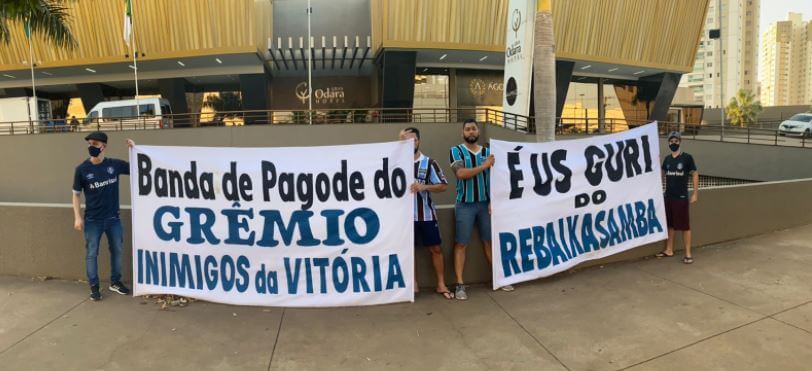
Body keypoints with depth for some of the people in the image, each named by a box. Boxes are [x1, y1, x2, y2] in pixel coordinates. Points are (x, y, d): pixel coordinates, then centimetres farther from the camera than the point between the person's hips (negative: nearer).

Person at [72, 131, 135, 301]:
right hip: (92, 220, -2)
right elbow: (76, 194, 0)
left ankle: (115, 282, 29)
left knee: (117, 250, 13)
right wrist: (77, 217, -7)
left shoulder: (115, 164, -4)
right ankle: (94, 287, 18)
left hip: (113, 218, 2)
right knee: (91, 254, 5)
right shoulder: (82, 169, -8)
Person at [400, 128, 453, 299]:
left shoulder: (429, 162, 1)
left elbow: (443, 186, -2)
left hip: (426, 214, 0)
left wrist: (424, 186, -20)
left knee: (436, 248, 4)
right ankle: (413, 284, 21)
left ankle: (441, 285, 16)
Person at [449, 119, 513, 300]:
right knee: (461, 244, -2)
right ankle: (460, 284, 1)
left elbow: (492, 179, 7)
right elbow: (461, 174, -16)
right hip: (465, 204, -3)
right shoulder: (456, 151, -2)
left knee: (490, 241, 9)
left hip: (485, 203, 4)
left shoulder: (487, 152, 10)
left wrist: (493, 201, -4)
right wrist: (484, 166, -18)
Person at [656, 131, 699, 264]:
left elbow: (695, 174, -2)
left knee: (685, 226, -1)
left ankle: (688, 253, 6)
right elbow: (662, 174, 16)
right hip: (668, 196, 5)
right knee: (669, 224, 12)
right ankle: (669, 250, 22)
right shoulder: (667, 159, 8)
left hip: (682, 197, -5)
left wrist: (695, 193, -6)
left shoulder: (687, 157, -6)